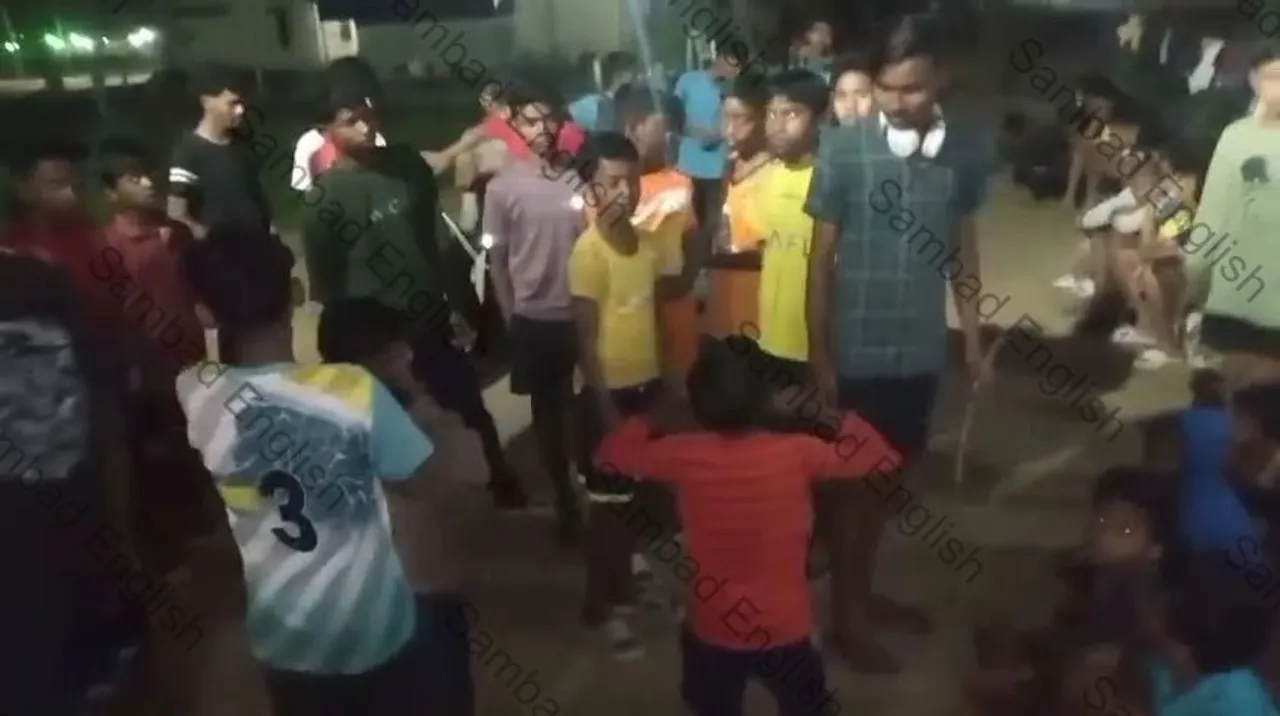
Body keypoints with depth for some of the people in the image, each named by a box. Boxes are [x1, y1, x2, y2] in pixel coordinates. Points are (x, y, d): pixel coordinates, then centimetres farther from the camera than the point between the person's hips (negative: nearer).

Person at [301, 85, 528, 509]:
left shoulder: (407, 164, 0)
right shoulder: (324, 199, -11)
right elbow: (324, 283, -7)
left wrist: (454, 301, 8)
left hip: (433, 320, 4)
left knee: (473, 408, 15)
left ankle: (504, 483, 36)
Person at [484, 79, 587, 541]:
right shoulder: (503, 188, -5)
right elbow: (497, 261, 1)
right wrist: (510, 319, 2)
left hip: (584, 314, 0)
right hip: (534, 319, 0)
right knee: (548, 414, 13)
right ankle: (564, 500, 30)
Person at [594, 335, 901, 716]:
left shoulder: (684, 455, -15)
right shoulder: (798, 452, -16)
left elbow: (609, 456, 2)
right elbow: (883, 457, -2)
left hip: (712, 631, 1)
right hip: (786, 630, 0)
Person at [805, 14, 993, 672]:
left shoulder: (968, 148, -3)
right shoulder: (842, 149, -13)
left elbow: (963, 246, 7)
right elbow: (821, 256, -8)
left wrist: (973, 340, 9)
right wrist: (818, 352, -8)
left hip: (921, 348, 4)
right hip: (856, 349, -4)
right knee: (849, 481, 10)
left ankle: (863, 591, 38)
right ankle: (846, 613, 27)